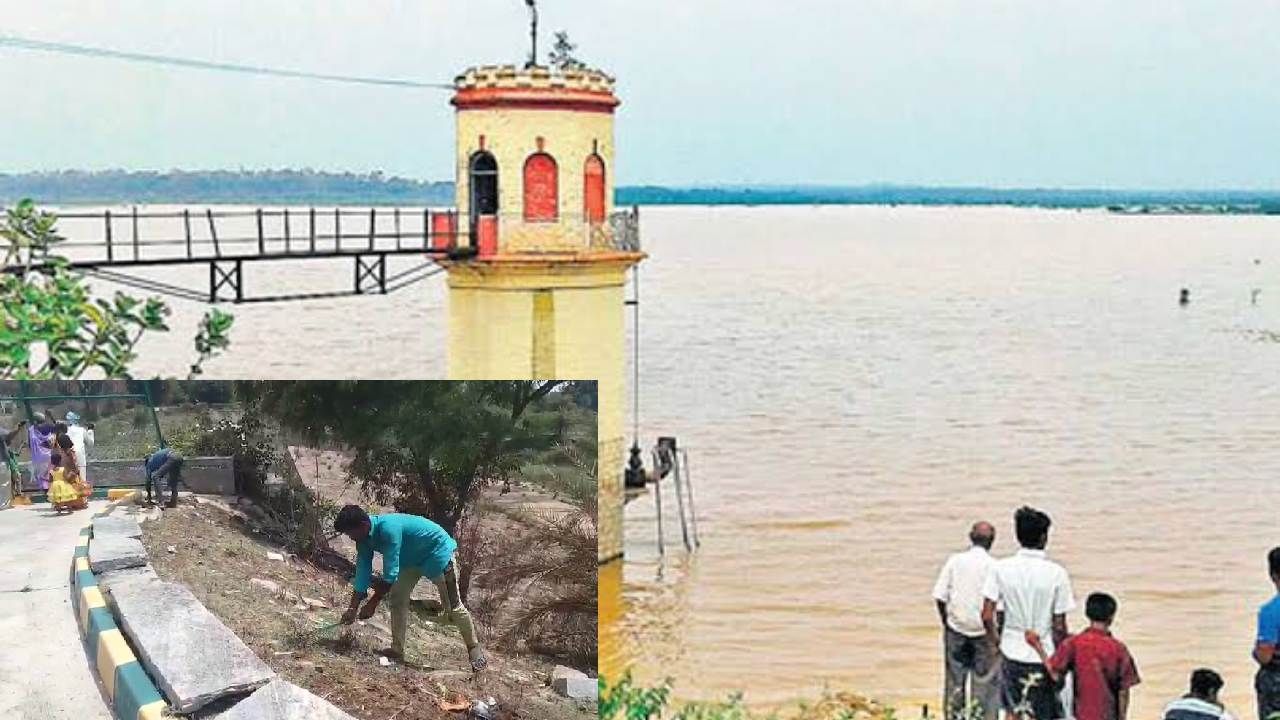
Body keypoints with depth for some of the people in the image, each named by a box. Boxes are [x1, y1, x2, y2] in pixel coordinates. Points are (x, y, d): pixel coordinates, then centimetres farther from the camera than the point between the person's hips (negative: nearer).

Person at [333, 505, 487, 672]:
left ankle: (474, 648, 8)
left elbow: (390, 573, -34)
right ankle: (397, 649, 4)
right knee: (397, 598, -2)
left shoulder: (388, 528, -37)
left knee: (452, 605, -5)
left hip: (438, 551, -8)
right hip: (413, 558, 8)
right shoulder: (364, 539, -10)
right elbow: (362, 573, -8)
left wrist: (372, 603, -29)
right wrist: (353, 608, -13)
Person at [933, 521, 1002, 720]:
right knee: (985, 680, 7)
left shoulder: (954, 561, -4)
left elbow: (940, 596, -5)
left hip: (956, 628, 2)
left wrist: (946, 621, 9)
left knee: (955, 677, 14)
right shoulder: (994, 566, -11)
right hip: (984, 630, -2)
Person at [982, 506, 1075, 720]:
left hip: (1011, 653, 2)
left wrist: (996, 642, 10)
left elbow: (987, 616, -8)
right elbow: (1059, 627, -9)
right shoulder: (1056, 573, -12)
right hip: (1044, 656, -2)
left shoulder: (1001, 568, -7)